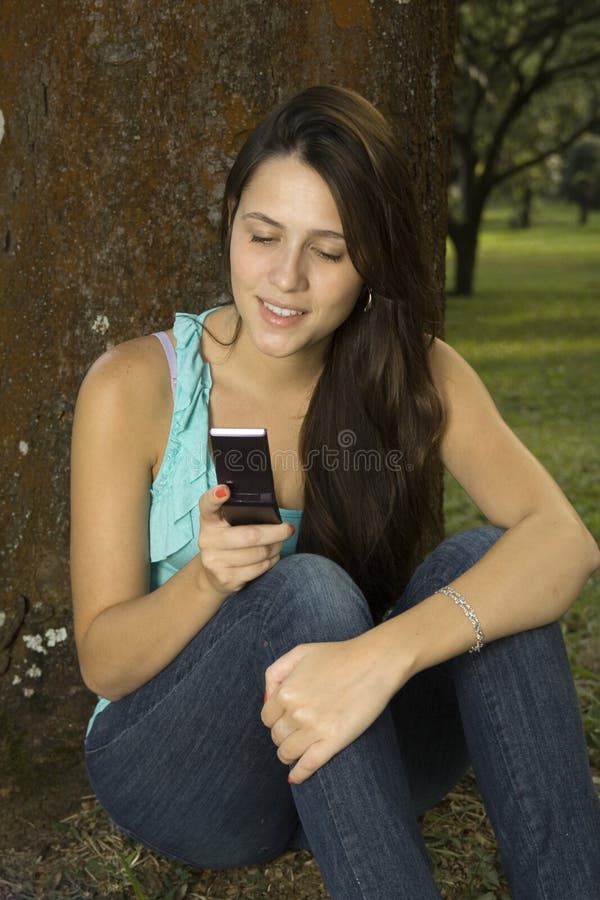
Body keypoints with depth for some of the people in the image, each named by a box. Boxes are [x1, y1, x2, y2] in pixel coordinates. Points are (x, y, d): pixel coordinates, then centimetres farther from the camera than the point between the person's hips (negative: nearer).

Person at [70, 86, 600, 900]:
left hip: (342, 760, 2)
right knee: (308, 590, -32)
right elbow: (102, 663, -10)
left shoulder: (420, 375, -6)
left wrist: (386, 652, -41)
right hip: (175, 765, -2)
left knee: (480, 562, -25)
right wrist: (207, 580, -32)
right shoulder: (135, 388, -13)